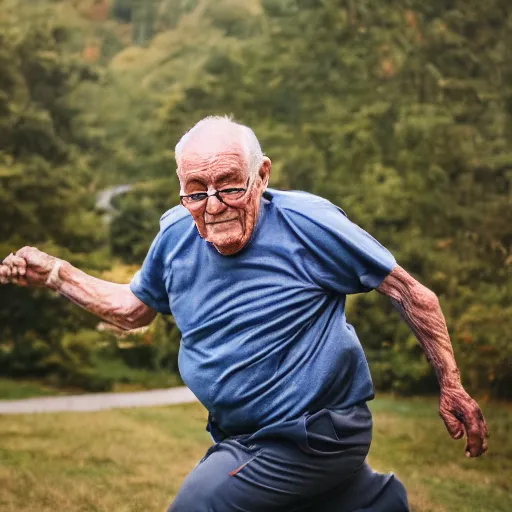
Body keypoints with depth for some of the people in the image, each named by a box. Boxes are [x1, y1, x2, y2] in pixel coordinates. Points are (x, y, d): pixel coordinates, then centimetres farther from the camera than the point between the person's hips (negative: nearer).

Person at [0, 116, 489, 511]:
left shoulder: (306, 224, -20)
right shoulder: (176, 235, -4)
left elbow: (412, 295, -13)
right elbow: (133, 307, 14)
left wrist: (451, 388, -11)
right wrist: (54, 273, 5)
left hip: (313, 439, -7)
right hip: (239, 438, 7)